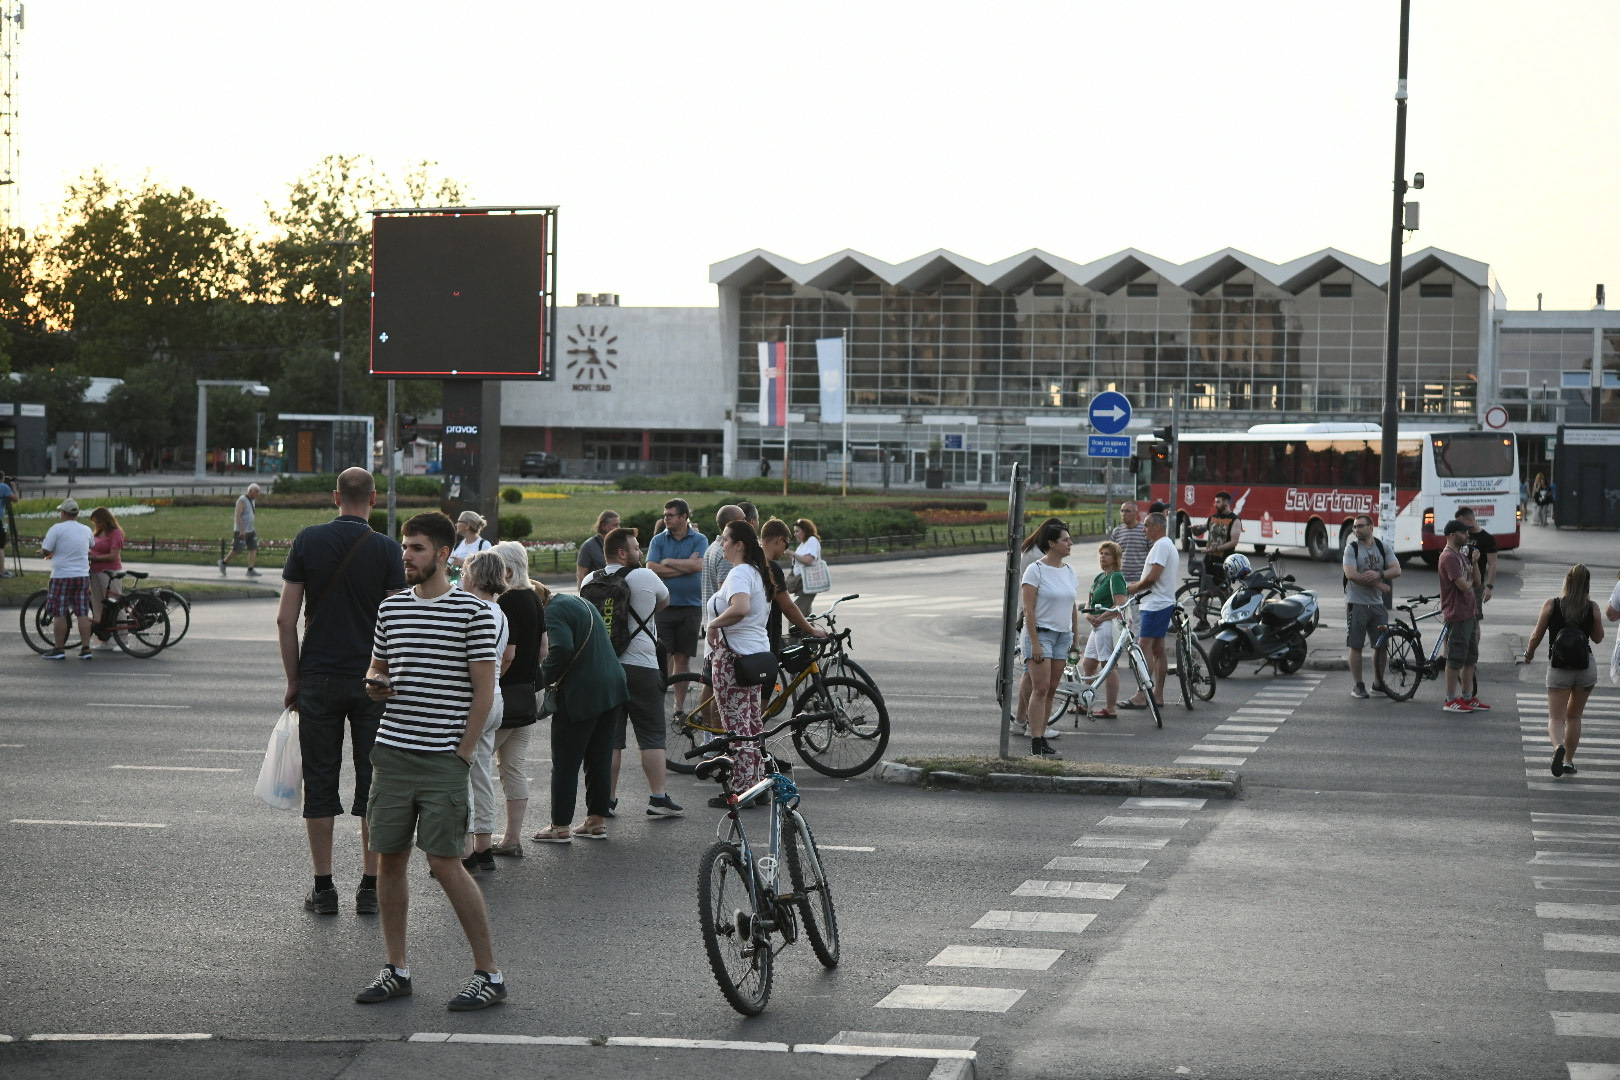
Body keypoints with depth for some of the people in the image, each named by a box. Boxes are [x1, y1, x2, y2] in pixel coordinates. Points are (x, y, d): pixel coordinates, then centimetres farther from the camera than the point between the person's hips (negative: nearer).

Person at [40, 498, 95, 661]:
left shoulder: (57, 528, -9)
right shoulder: (86, 530, 7)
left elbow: (46, 551, -12)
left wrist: (42, 546, 12)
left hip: (61, 576, -5)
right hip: (82, 576, 5)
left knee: (59, 614, 1)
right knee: (83, 614, 5)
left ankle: (59, 650, 3)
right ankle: (86, 649, 2)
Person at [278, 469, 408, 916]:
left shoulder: (308, 541, -1)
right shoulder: (386, 549, -5)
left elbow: (285, 619, -1)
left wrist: (293, 679, 7)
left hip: (319, 679, 1)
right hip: (373, 679, -1)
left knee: (320, 783, 7)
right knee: (373, 783, 6)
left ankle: (323, 887, 8)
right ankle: (370, 886, 7)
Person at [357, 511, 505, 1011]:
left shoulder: (473, 612, -5)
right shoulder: (391, 607, 11)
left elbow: (483, 691, -5)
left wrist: (461, 754, -10)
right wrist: (374, 684, -1)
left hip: (443, 758, -6)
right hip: (392, 752, 6)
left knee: (444, 862, -8)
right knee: (389, 858, 6)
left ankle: (489, 973, 1)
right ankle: (396, 969, 18)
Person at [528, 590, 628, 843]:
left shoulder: (554, 611, -14)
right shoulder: (581, 603, 15)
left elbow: (561, 648, -29)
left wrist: (544, 677, -13)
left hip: (581, 695, -9)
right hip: (612, 687, 9)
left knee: (565, 762, 1)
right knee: (600, 759, 14)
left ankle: (560, 826, 4)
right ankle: (597, 820, 19)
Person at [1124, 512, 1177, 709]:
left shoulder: (1161, 546, -14)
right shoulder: (1169, 545, 20)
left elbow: (1153, 577, -21)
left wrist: (1134, 588, -7)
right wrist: (1140, 584, 14)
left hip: (1155, 605, -11)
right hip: (1164, 602, 11)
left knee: (1145, 648, -11)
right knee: (1158, 649, 12)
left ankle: (1141, 696, -14)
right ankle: (1158, 695, 15)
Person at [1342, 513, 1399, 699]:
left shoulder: (1382, 547, 8)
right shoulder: (1352, 548, -3)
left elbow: (1396, 570, -1)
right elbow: (1351, 574, -16)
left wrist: (1379, 575, -21)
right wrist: (1379, 585, -13)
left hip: (1377, 603, 4)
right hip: (1357, 603, -4)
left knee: (1382, 645, 6)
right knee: (1356, 646, -2)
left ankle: (1378, 684, 18)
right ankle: (1358, 686, 6)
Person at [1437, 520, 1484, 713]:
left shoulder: (1462, 555, 16)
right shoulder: (1449, 557, -15)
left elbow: (1476, 583, 14)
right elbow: (1463, 585, -22)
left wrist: (1475, 562, 0)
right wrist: (1469, 581, 0)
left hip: (1469, 613, 10)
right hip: (1457, 615, -10)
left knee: (1470, 658, 14)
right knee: (1456, 659, -5)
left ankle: (1467, 697, 21)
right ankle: (1450, 700, 0)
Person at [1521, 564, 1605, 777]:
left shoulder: (1552, 605, -6)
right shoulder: (1592, 608, -4)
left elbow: (1537, 636, -1)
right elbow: (1598, 637, 9)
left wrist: (1528, 654, 17)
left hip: (1558, 669, -2)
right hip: (1586, 667, 2)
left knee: (1556, 717, -2)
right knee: (1574, 716, 19)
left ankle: (1558, 746, -31)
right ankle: (1568, 760, 20)